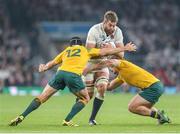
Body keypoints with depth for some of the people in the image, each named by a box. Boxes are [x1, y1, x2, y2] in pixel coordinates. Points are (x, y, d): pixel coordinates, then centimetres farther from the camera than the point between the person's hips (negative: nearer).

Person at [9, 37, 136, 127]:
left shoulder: (66, 51, 31)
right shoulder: (86, 50, 26)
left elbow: (51, 63, 29)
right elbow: (106, 51, 27)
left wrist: (44, 68, 45)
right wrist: (124, 49, 35)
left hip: (60, 73, 3)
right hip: (74, 75, -3)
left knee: (42, 97, 11)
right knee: (85, 98, 19)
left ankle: (21, 117, -3)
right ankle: (67, 121, 4)